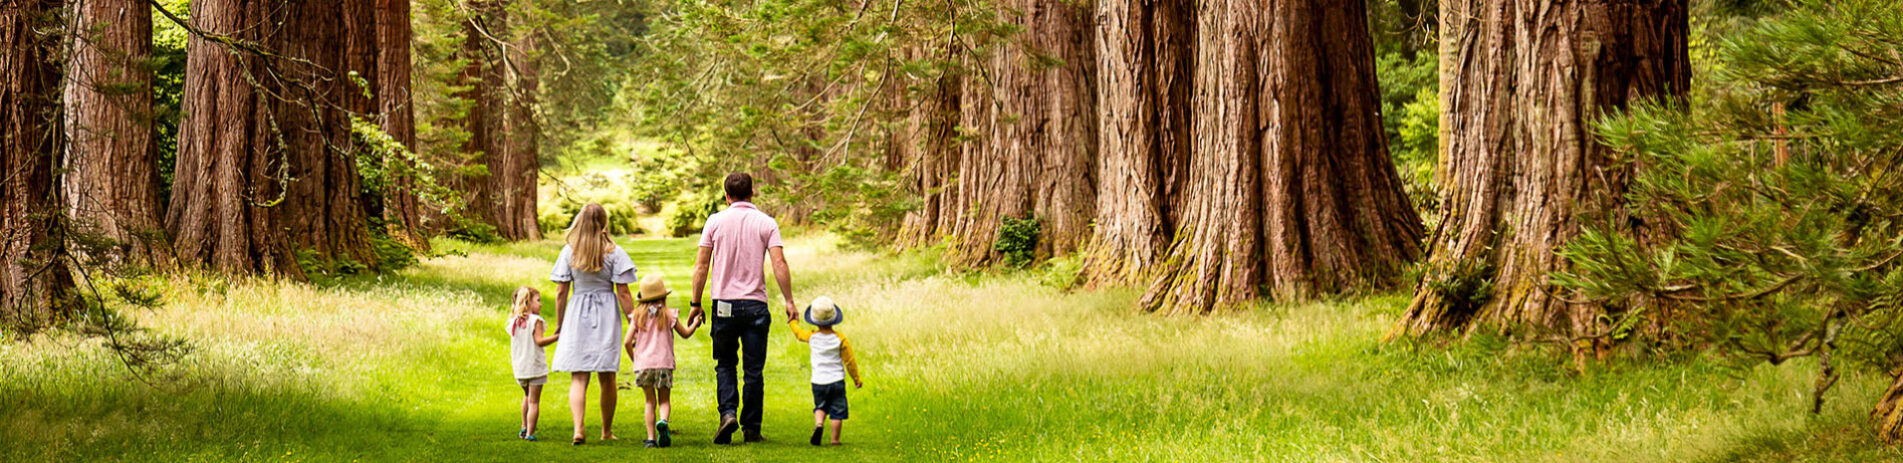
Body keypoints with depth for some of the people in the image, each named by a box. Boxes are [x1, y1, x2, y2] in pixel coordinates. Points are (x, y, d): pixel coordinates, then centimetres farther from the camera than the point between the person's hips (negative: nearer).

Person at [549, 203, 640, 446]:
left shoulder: (569, 252, 0)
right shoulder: (613, 252, -4)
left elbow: (561, 291, 1)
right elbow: (623, 293, -5)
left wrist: (559, 325, 10)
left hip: (577, 316, 0)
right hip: (606, 315, 0)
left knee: (578, 377, -1)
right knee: (607, 378, 11)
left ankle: (578, 428, -21)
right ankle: (607, 431, 21)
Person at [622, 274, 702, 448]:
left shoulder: (637, 316, 4)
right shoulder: (669, 315, 2)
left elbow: (627, 342, 0)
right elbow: (685, 334, 14)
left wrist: (633, 358, 17)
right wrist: (694, 324, 33)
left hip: (643, 364, 1)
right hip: (664, 363, -1)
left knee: (650, 401, 9)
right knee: (664, 400, 7)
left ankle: (651, 437, 0)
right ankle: (663, 421, -25)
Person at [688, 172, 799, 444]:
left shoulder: (715, 221, 1)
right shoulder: (766, 223, 0)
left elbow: (701, 265, 0)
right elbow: (779, 263, -8)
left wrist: (696, 304, 6)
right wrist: (788, 300, -3)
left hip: (724, 302, 0)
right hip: (755, 304, 0)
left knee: (725, 364, 13)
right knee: (753, 369, 6)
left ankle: (728, 412, -8)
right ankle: (751, 428, 8)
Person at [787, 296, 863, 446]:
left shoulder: (812, 337, -5)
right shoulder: (840, 339, -9)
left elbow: (798, 332, 18)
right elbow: (850, 361, -3)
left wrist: (793, 321, 39)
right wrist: (857, 379, 9)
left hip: (818, 382, 2)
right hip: (837, 381, -2)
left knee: (820, 407, 19)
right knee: (837, 411, 6)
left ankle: (819, 423, -10)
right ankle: (835, 439, 6)